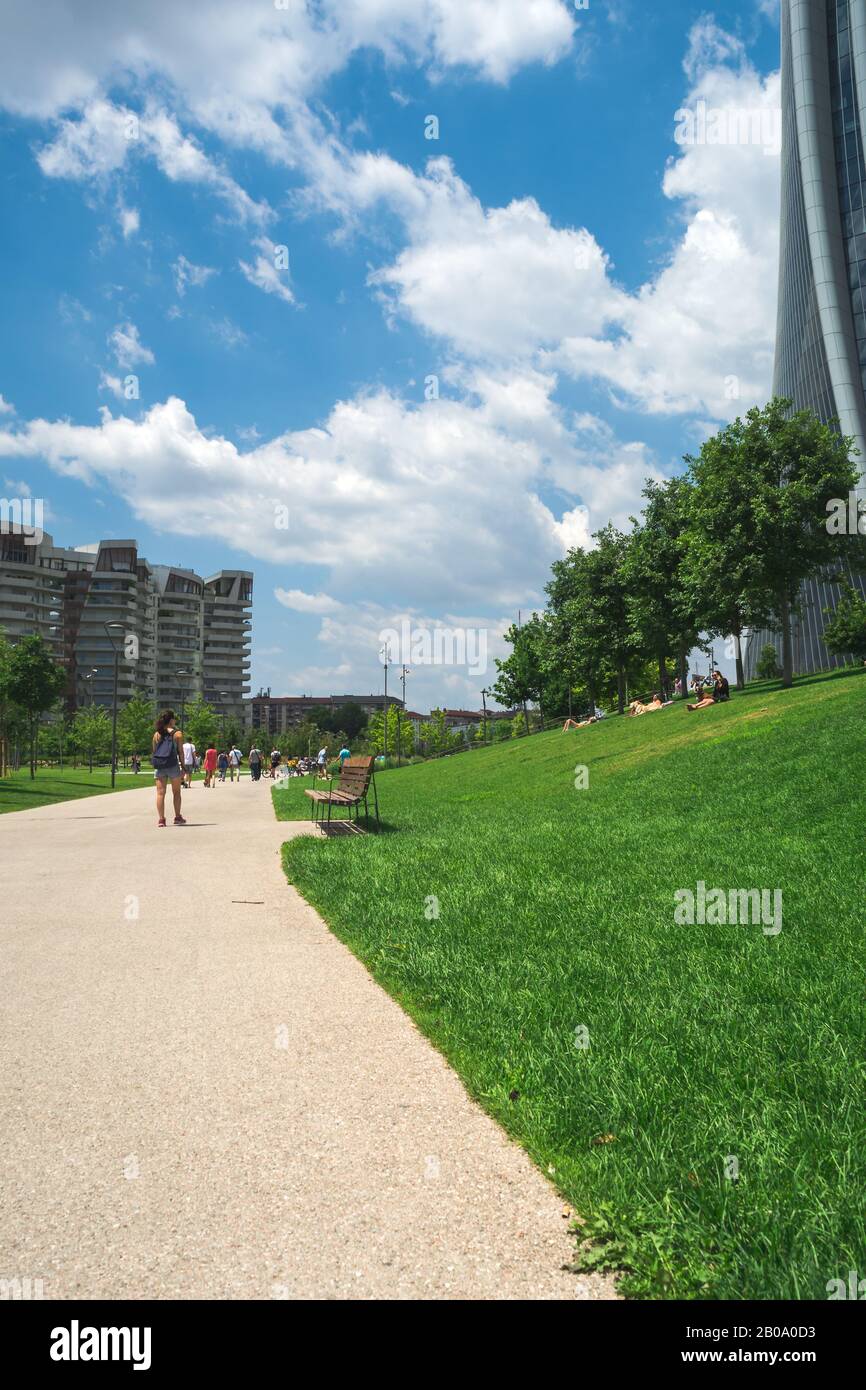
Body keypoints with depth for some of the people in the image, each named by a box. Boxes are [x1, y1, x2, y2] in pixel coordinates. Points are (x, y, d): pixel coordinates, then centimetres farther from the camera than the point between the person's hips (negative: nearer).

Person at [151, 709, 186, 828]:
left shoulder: (157, 734, 11)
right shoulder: (177, 733, 1)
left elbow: (153, 751, 10)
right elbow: (180, 752, -1)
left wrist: (155, 765, 14)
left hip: (158, 766, 3)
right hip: (172, 765, -3)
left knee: (160, 793, 1)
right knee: (176, 792, 11)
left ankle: (161, 819, -3)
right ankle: (178, 817, 14)